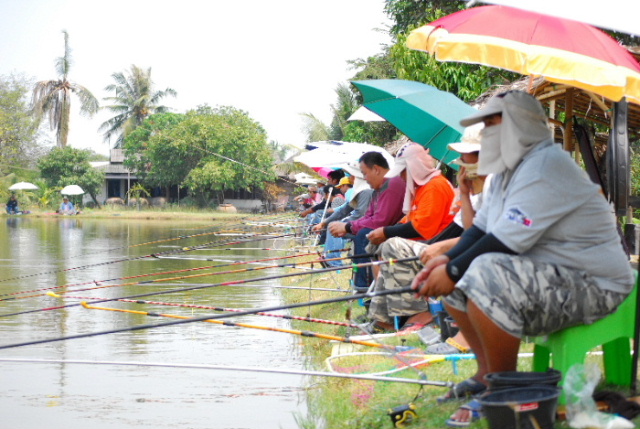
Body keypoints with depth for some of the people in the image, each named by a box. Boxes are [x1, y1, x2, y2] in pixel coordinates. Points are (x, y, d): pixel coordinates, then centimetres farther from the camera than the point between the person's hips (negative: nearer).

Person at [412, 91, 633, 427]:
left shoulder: (546, 165, -20)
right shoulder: (508, 171, 12)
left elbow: (508, 241, -27)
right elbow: (481, 228, 11)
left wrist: (453, 271, -20)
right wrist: (448, 260, -8)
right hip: (546, 275, 11)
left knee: (484, 276, -32)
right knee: (455, 279, 12)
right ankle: (486, 373, 13)